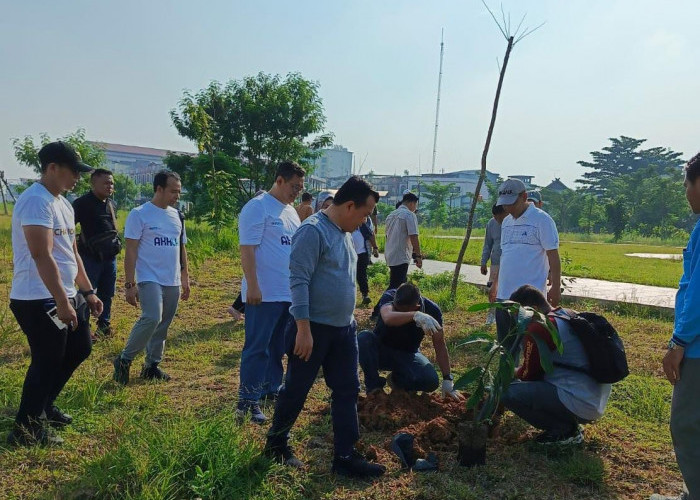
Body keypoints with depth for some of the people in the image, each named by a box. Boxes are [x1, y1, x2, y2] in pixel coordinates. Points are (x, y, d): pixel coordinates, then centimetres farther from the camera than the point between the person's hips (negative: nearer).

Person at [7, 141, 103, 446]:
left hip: (67, 296, 10)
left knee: (79, 349, 19)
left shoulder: (63, 204, 14)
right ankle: (26, 430, 17)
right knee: (48, 362, 0)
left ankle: (44, 406, 36)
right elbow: (41, 255, -25)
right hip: (40, 300, -10)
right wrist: (62, 302, -26)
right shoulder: (36, 200, -18)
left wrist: (87, 292, 19)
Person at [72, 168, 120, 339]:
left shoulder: (111, 204, 11)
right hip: (91, 257, -7)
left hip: (110, 257, 7)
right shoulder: (82, 203, -12)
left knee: (107, 293, 15)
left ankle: (104, 324, 29)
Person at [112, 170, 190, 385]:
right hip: (149, 279, -6)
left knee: (162, 326, 9)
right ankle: (124, 359, -2)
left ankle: (152, 365, 23)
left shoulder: (177, 215, 12)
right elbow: (131, 251, -9)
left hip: (173, 283, 6)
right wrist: (129, 284, -12)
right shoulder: (139, 214, -7)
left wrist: (185, 279, 15)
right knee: (151, 319, -21)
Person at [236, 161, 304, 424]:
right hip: (264, 294, -8)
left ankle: (271, 389, 31)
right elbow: (247, 249, -17)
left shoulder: (291, 211, 16)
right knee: (257, 348, -3)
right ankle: (247, 402, 6)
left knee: (278, 347, 17)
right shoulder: (257, 207, -11)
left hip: (290, 292, 8)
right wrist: (252, 286, -22)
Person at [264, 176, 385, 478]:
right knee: (296, 391, 8)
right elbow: (298, 281, -22)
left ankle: (345, 456, 18)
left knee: (347, 391, 9)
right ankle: (276, 443, 29)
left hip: (344, 329, 9)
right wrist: (304, 329, -24)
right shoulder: (313, 231, -18)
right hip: (313, 328, -8)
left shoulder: (343, 233, 11)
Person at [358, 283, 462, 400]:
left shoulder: (432, 310, -20)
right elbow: (388, 318, -49)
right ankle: (374, 386, -12)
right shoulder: (389, 297, -25)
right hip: (381, 349, -1)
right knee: (363, 338, -34)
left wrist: (447, 381, -16)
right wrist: (416, 315, -65)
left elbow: (440, 346, -13)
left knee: (431, 381, -27)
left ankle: (397, 379, 5)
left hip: (408, 354, 1)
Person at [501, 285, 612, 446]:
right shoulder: (570, 315, 11)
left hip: (580, 407, -10)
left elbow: (529, 374, -6)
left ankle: (565, 430, -2)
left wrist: (512, 373, 15)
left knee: (507, 392, -13)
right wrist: (519, 371, 24)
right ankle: (569, 423, 15)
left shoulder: (539, 328, -17)